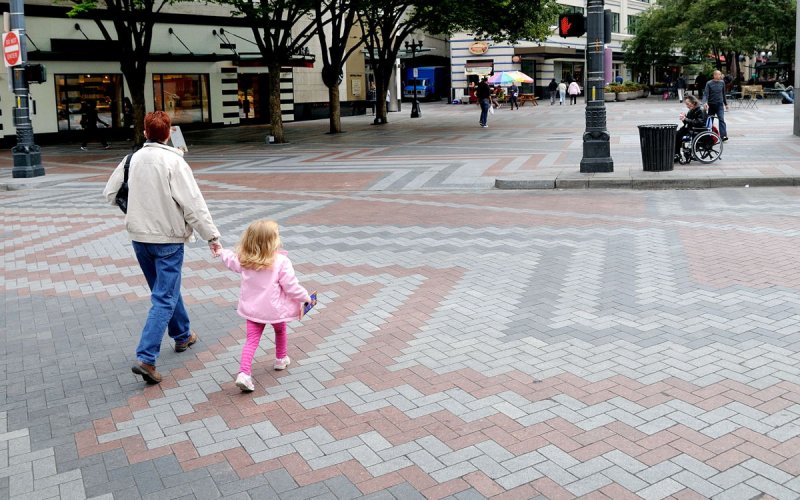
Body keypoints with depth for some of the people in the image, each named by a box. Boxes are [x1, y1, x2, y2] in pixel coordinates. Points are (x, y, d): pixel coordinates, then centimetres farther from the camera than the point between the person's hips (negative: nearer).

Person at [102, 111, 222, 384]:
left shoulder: (132, 159, 3)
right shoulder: (174, 161, -14)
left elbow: (110, 193, 11)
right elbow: (193, 204, -18)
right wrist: (212, 235, -12)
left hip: (139, 238, 6)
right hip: (168, 238, -6)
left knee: (165, 290, 22)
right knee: (165, 298, -3)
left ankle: (182, 336, 39)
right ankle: (145, 358, -10)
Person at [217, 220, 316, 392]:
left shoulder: (244, 260, -6)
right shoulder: (281, 262, -22)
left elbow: (232, 261, 17)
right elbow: (291, 287, -19)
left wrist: (222, 251, 36)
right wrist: (306, 297, -3)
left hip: (251, 309, 3)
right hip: (274, 309, -3)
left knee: (252, 340, 6)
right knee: (280, 331, 26)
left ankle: (244, 373, -9)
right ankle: (281, 359, 46)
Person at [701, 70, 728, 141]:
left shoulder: (722, 83, 5)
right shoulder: (709, 83, -5)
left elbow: (723, 94, 15)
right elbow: (706, 94, -12)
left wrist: (725, 103, 20)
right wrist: (705, 102, -30)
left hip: (720, 105, 1)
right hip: (711, 105, -1)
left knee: (721, 119, -13)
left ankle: (724, 135, -21)